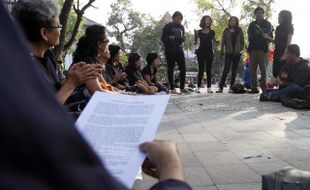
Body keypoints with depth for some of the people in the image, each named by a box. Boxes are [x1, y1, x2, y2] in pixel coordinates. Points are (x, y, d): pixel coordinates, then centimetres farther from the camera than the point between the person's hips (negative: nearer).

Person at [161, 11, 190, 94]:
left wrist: (183, 38, 0)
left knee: (183, 69, 0)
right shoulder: (167, 26, -1)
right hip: (170, 51, -5)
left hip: (179, 50, 5)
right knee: (170, 69, 0)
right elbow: (163, 38, -4)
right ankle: (172, 88, 7)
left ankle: (182, 87, 9)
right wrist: (169, 38, -24)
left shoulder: (181, 27, 14)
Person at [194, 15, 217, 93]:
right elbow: (195, 42, 6)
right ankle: (198, 87, 1)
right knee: (201, 70, -3)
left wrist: (215, 42, -7)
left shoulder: (212, 32, 7)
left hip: (209, 52, 2)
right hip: (201, 52, -2)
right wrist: (196, 36, -14)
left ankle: (209, 88, 8)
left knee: (209, 70, 3)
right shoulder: (199, 32, 2)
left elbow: (214, 41, 16)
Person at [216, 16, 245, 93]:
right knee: (226, 69, -10)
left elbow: (242, 41, 9)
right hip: (229, 53, -2)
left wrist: (240, 49, -3)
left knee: (234, 71, 4)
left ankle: (231, 87, 10)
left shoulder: (239, 30, 7)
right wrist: (222, 51, -5)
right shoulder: (226, 31, 6)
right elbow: (223, 41, 3)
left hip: (237, 53, 2)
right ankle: (220, 87, -11)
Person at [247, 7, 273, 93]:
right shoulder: (252, 24, 18)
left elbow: (270, 37, 4)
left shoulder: (267, 24, 9)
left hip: (262, 49, -3)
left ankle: (264, 87, -3)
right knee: (252, 69, -1)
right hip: (252, 49, 4)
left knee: (263, 68, -6)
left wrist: (264, 35, -14)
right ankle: (254, 88, 3)